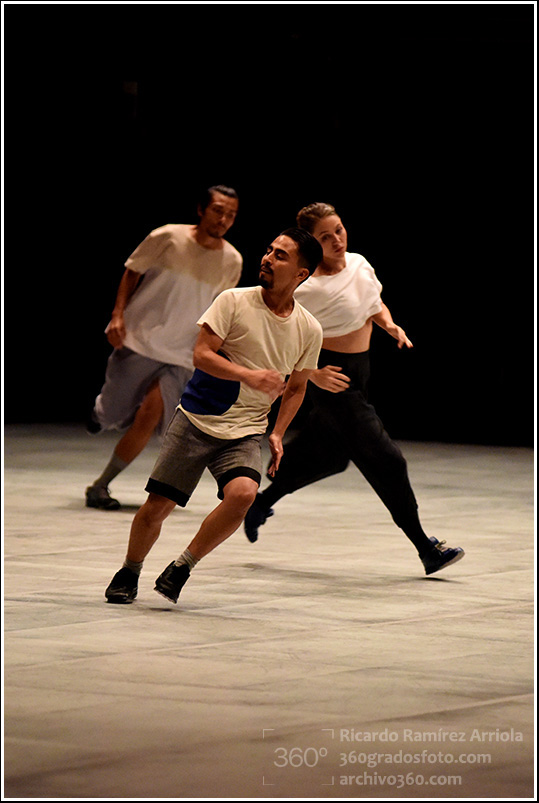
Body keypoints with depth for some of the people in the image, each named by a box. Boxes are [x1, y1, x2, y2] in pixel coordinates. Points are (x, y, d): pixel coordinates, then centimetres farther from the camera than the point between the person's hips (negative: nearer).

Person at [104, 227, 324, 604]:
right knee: (157, 506, -5)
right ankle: (129, 573, 25)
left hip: (245, 432, 1)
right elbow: (201, 354, -11)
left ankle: (182, 567, -6)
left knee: (242, 493, -28)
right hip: (196, 419, -1)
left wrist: (277, 435, 5)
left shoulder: (309, 329, 4)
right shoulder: (234, 301, -6)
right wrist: (249, 376, -24)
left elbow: (296, 388, 17)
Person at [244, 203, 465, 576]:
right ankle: (425, 547, -3)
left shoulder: (359, 263, 2)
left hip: (359, 372, 9)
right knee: (384, 458, -8)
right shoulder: (307, 289, -20)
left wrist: (391, 325, 0)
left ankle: (263, 502, 41)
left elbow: (375, 304, 20)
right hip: (334, 377, -9)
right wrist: (313, 374, -23)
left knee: (326, 455, 21)